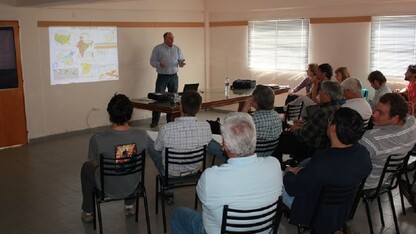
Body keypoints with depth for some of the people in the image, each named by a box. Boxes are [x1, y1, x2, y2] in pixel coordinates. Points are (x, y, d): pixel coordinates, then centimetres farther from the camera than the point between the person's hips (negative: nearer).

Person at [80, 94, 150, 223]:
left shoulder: (98, 139, -28)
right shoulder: (142, 135, -22)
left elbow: (95, 164, -9)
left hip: (108, 188, -2)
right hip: (132, 186, 2)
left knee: (86, 167, 29)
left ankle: (88, 212, 39)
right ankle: (129, 206, 47)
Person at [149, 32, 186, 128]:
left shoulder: (177, 49, 10)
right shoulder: (158, 48, 0)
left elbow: (181, 60, 12)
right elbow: (152, 61, -2)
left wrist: (181, 63, -12)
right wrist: (159, 64, -23)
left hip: (174, 76, 4)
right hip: (162, 76, -4)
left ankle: (171, 120, 17)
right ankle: (155, 121, 2)